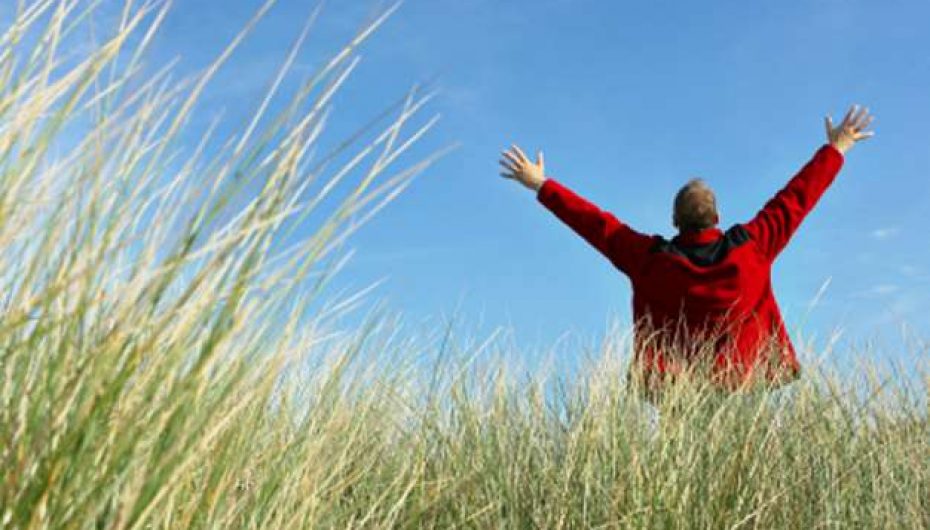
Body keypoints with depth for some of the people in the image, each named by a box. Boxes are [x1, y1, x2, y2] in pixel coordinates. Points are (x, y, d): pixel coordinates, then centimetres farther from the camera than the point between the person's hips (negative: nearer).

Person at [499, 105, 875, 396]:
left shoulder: (651, 259, -5)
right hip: (740, 385, 1)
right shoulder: (751, 247, -2)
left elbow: (597, 223, 3)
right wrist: (836, 149, 21)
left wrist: (541, 185, 14)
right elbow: (795, 200, 8)